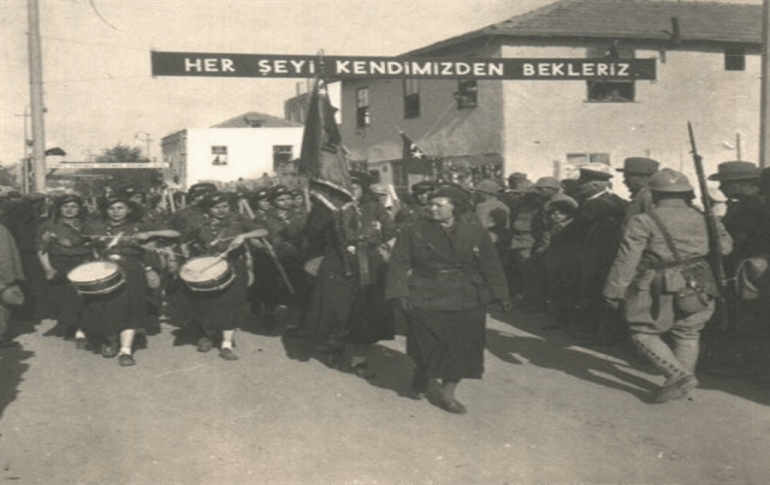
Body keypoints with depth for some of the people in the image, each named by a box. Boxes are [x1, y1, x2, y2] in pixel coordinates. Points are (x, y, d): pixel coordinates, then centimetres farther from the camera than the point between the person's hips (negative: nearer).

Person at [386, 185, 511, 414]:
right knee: (427, 347, 2)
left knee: (460, 350, 3)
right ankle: (420, 379, 33)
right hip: (425, 302, -2)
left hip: (466, 304, 2)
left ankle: (448, 394, 18)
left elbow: (491, 267, 7)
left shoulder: (477, 234, 3)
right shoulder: (415, 232, 0)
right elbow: (400, 264, -2)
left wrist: (500, 296, 2)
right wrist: (400, 293, -12)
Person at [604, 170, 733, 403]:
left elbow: (626, 260, -9)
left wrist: (613, 292, -2)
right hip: (698, 289, 5)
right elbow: (725, 246, 17)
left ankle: (678, 375, -8)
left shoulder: (643, 221, -8)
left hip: (661, 290, -5)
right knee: (687, 336, 17)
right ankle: (682, 384, 19)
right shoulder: (704, 218, 5)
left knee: (644, 333, 7)